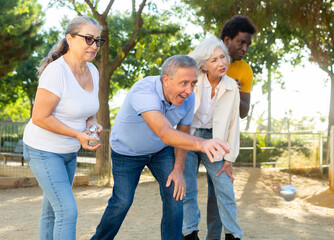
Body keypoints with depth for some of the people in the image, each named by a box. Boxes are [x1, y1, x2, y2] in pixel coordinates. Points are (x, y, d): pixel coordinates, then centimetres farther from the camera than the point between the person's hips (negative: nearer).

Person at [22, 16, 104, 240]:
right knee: (68, 211, -12)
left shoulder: (92, 71, -1)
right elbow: (39, 118, -24)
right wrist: (78, 134, -24)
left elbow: (89, 110, 12)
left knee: (52, 210, 16)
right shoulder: (56, 72, -25)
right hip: (43, 150, -8)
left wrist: (92, 124, -11)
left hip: (68, 151, 8)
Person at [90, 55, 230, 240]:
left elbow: (182, 134, -5)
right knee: (122, 202, -2)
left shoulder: (187, 98, -22)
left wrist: (179, 170, -13)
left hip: (161, 150, 4)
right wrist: (201, 143, -72)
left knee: (175, 194, -10)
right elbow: (165, 134, -57)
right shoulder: (143, 92, -42)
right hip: (127, 150, -4)